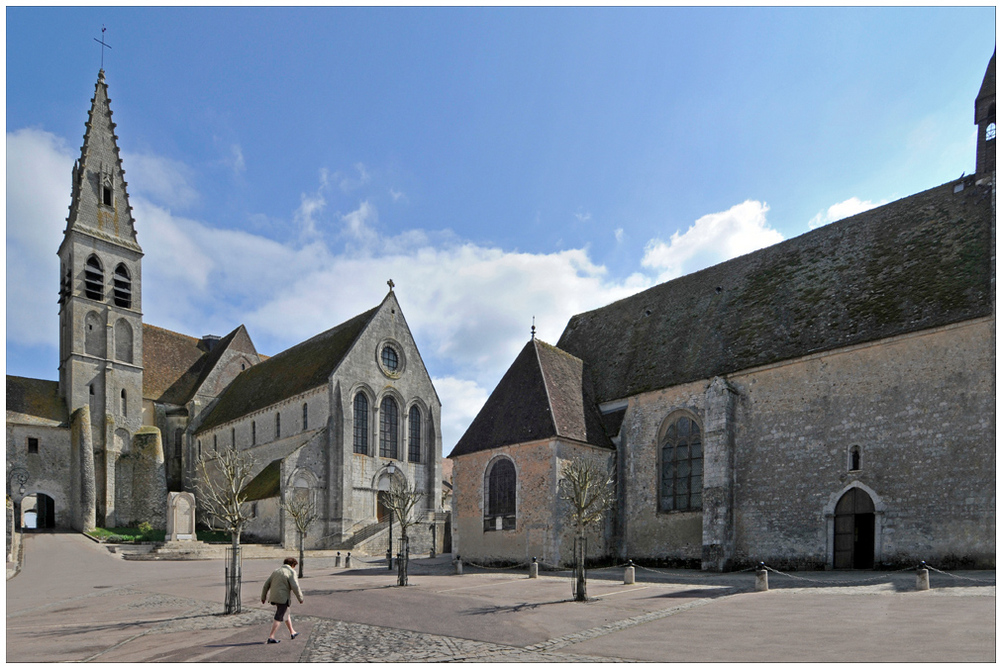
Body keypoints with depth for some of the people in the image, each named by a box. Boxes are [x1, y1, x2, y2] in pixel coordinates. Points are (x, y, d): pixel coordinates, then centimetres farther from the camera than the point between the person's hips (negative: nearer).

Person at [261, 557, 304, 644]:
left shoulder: (276, 571, 13)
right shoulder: (291, 572, -8)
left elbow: (266, 585, 14)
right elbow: (295, 587, -15)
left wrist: (263, 597, 21)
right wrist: (300, 598, -4)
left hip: (274, 597, 8)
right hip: (283, 598, -8)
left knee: (286, 614, 21)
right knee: (279, 618, -2)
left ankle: (292, 632, 30)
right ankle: (271, 637, -4)